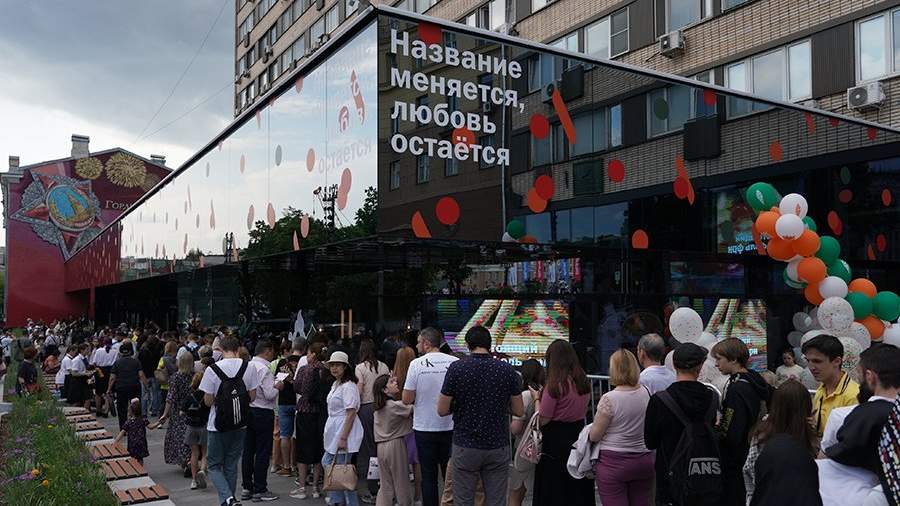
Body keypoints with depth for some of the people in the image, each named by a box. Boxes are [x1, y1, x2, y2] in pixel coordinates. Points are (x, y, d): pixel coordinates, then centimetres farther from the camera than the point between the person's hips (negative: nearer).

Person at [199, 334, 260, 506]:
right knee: (231, 465, 17)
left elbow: (208, 401, -12)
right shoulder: (248, 368, -6)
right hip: (240, 424, 3)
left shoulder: (212, 369, -15)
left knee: (214, 465, 9)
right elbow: (252, 396, 0)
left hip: (218, 425, -3)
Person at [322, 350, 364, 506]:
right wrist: (328, 434, 20)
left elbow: (351, 413, -21)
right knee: (327, 464, 16)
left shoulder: (349, 386, -17)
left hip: (344, 431, -10)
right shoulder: (335, 384, 13)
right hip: (334, 432, 10)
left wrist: (343, 438, -24)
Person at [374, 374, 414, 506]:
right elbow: (413, 408, -16)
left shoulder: (377, 408, 8)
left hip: (381, 447, 7)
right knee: (402, 484, 7)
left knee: (385, 485, 11)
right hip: (395, 445, -6)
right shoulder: (396, 405, -14)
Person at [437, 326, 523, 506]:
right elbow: (519, 411, 2)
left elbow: (442, 410, -6)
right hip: (498, 446, 2)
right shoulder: (507, 369, -3)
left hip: (466, 446, -1)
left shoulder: (456, 368, -8)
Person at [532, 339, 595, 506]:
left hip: (556, 441, -7)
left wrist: (537, 398, 1)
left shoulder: (555, 385, -18)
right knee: (578, 489, 16)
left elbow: (543, 420, -16)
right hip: (579, 434, 7)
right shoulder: (584, 382, 3)